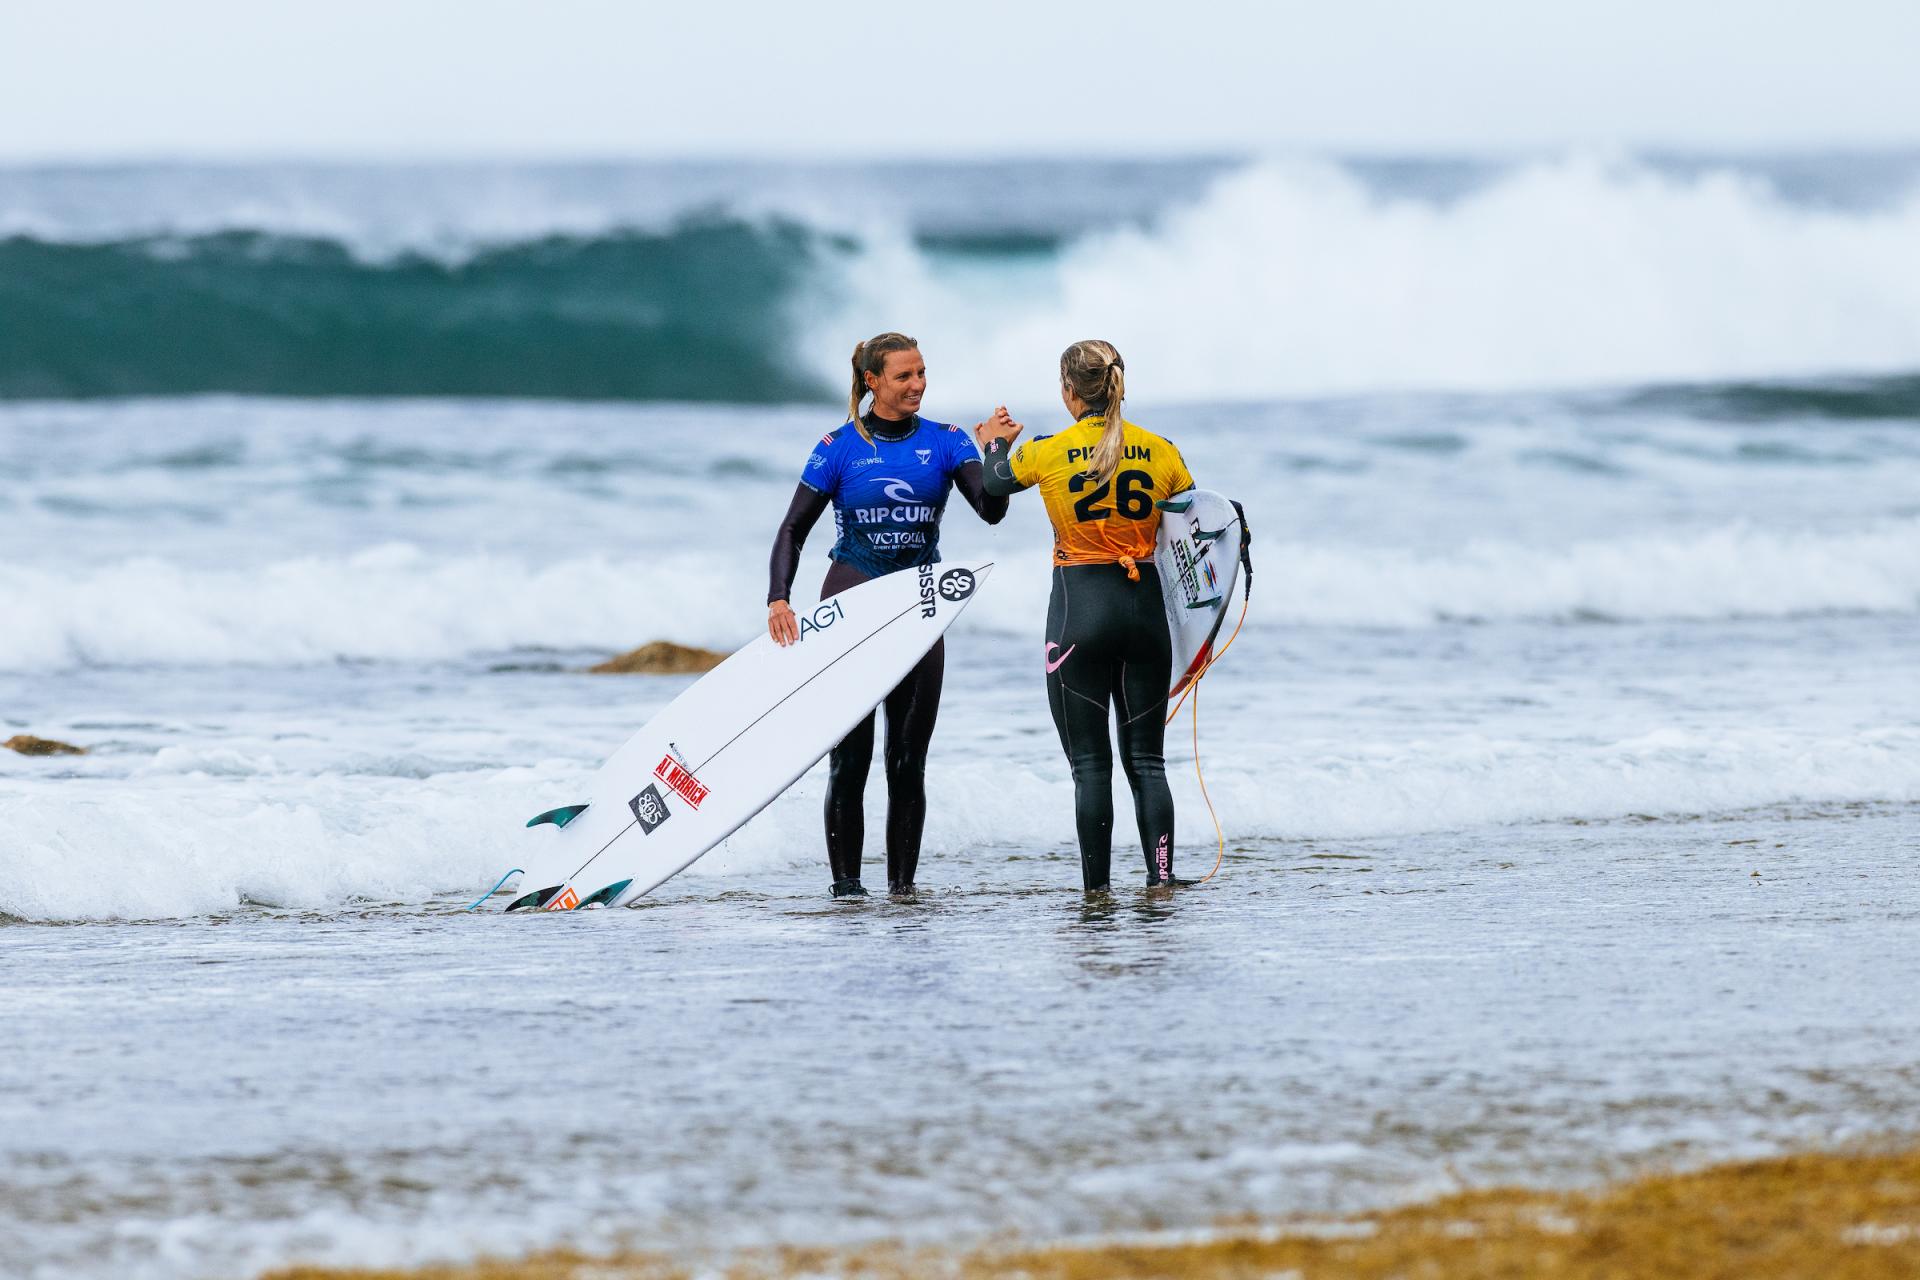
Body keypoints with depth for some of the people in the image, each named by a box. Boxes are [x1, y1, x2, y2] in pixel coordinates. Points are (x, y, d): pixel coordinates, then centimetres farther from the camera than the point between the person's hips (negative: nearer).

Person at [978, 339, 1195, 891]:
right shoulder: (1161, 452, 0)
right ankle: (1161, 877, 1)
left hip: (1079, 607, -2)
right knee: (1147, 759, 9)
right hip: (1145, 607, 2)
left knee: (1090, 763, 1)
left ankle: (1096, 891, -1)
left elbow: (995, 483, 15)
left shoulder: (1046, 453, -5)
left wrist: (995, 445, 37)